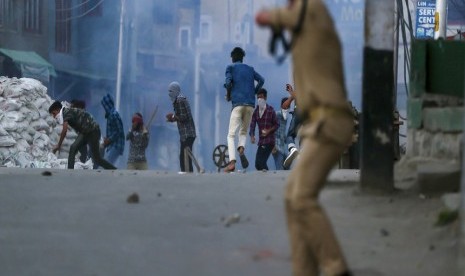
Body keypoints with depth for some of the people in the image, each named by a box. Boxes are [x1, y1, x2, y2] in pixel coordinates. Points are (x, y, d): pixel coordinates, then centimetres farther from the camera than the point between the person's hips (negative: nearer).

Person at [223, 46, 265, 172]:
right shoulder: (250, 69, 19)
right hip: (250, 104, 4)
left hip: (237, 104, -4)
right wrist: (254, 92, 15)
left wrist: (228, 95, 8)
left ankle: (232, 161, -24)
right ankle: (241, 148, -17)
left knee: (231, 134, -4)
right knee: (244, 131, 17)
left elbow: (228, 82, -8)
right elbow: (261, 80, 9)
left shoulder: (230, 67, 7)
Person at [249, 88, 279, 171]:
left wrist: (269, 130, -16)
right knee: (258, 163, 5)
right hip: (261, 141, 6)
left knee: (260, 162, -17)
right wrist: (252, 136, -18)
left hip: (269, 140, -6)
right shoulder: (256, 111, 8)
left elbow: (276, 125, 2)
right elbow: (252, 125, 0)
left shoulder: (270, 110, -4)